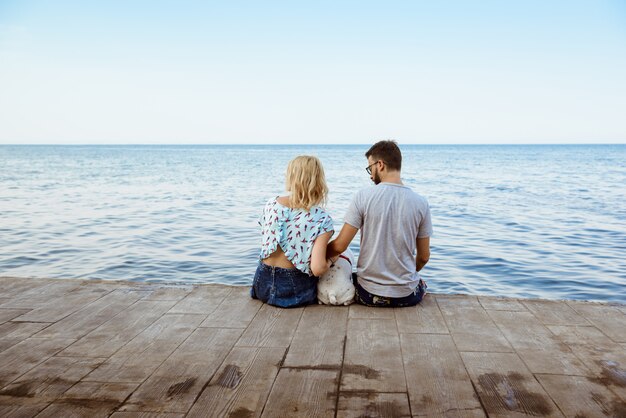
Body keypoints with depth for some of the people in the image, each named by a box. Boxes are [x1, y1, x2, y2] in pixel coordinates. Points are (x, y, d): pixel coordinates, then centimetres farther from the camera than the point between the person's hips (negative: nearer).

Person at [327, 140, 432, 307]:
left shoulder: (363, 197, -12)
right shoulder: (421, 203, -6)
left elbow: (339, 246, -11)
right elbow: (424, 257, 2)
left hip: (368, 293, -1)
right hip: (407, 296, 2)